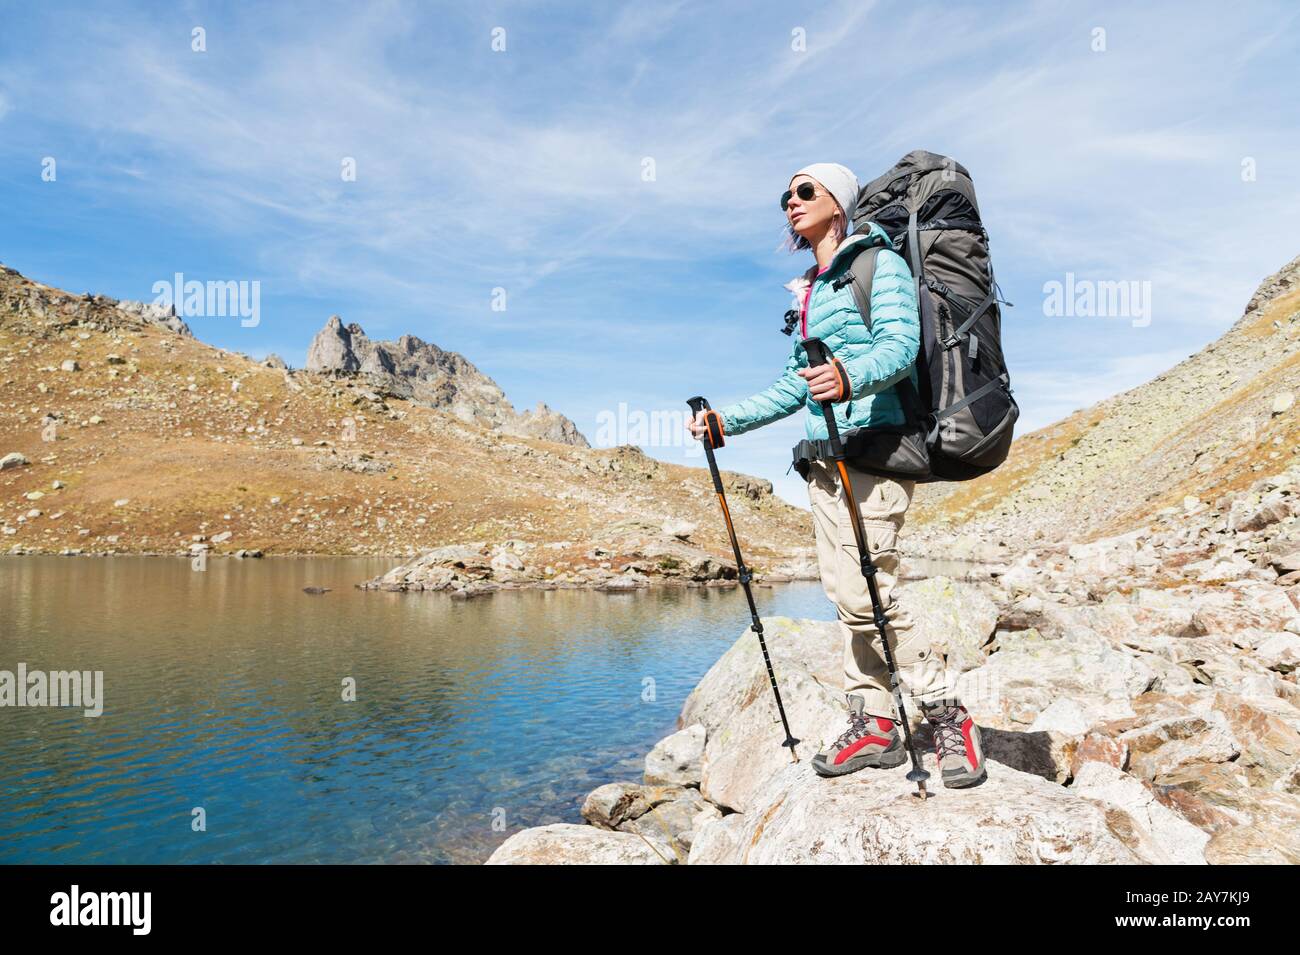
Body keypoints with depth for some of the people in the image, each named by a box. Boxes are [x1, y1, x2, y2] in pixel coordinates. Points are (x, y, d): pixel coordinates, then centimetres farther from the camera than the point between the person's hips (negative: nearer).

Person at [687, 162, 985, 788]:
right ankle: (873, 723, 13)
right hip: (824, 454, 8)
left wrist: (850, 378, -38)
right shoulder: (808, 290, 23)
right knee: (845, 594, 5)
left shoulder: (880, 264, 0)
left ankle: (947, 716, 1)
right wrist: (728, 420, 17)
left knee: (864, 590, -15)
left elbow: (900, 345, -17)